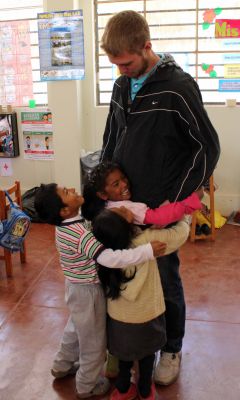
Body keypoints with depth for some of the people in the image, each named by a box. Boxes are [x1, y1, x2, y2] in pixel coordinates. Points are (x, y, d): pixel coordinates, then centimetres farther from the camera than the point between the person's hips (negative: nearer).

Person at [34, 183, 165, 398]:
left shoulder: (66, 225, -5)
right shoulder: (80, 235, -34)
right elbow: (110, 258, -41)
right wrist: (148, 250, -38)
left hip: (77, 287, 8)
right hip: (88, 292, -8)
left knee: (76, 328, 31)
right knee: (93, 339, 14)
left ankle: (63, 366, 52)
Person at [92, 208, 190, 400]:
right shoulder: (146, 240, -30)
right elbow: (180, 234, -21)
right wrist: (185, 216, -2)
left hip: (119, 316, 2)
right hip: (147, 314, -2)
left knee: (125, 352, 27)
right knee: (147, 352, 24)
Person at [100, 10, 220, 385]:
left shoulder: (178, 87, -15)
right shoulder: (122, 86, 5)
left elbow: (208, 147, -13)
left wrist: (175, 199, -15)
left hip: (160, 206, -5)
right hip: (125, 201, 6)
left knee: (165, 279, 8)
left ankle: (172, 349, 32)